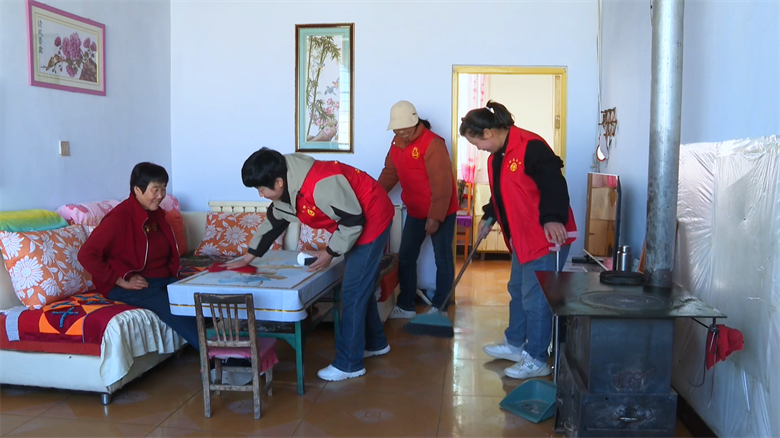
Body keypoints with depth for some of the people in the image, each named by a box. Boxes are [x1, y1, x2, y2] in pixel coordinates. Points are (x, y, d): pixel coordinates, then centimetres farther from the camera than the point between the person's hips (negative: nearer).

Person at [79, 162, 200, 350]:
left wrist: (173, 272, 7)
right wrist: (122, 281, -18)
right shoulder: (119, 217, -13)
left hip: (164, 280, 7)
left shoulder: (157, 214, 9)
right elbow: (86, 255, -18)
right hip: (130, 287, -7)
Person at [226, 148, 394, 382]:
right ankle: (375, 343, 36)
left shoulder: (321, 184, -34)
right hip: (354, 224, 9)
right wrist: (248, 257, 13)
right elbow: (273, 222, 11)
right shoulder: (286, 189, -3)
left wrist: (330, 252, -18)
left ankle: (349, 364, 3)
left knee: (353, 291, -6)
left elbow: (354, 220, -27)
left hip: (371, 220, -9)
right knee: (361, 287, 18)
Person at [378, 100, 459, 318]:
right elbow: (389, 173, 14)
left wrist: (435, 217, -24)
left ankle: (439, 307, 15)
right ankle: (406, 306, 19)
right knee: (405, 257, 9)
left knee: (442, 258, 4)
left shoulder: (432, 143, -22)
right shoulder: (397, 143, 4)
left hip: (441, 212, -8)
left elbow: (441, 184, -24)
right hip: (415, 212, 8)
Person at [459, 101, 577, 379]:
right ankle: (515, 344, 38)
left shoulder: (530, 147, -21)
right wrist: (489, 217, 23)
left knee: (535, 298, -3)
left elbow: (553, 184, -27)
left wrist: (552, 218, -37)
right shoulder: (497, 155, 10)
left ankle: (536, 360, 10)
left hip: (546, 236, -10)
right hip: (521, 238, 10)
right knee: (517, 290, 21)